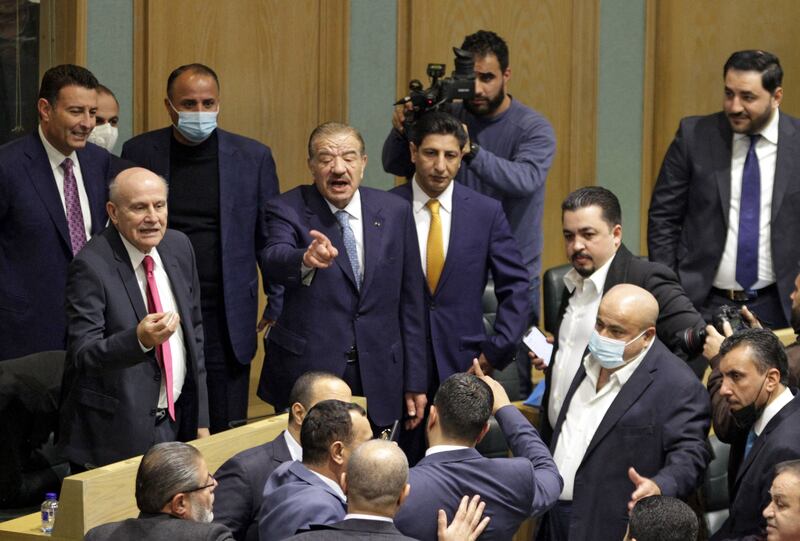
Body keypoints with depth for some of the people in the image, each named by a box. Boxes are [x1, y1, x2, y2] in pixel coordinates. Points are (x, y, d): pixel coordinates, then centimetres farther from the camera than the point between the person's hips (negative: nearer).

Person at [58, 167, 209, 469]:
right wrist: (139, 340, -40)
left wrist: (200, 419, 12)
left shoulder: (179, 247, 4)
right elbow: (83, 355, -21)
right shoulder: (91, 266, -16)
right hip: (117, 433, -6)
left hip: (176, 422, 6)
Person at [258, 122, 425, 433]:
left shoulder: (395, 212, 4)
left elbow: (410, 302, 8)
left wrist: (415, 382, 7)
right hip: (307, 372, -2)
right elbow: (275, 263, -25)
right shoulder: (287, 210, -4)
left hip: (377, 379, 2)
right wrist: (306, 259, -49)